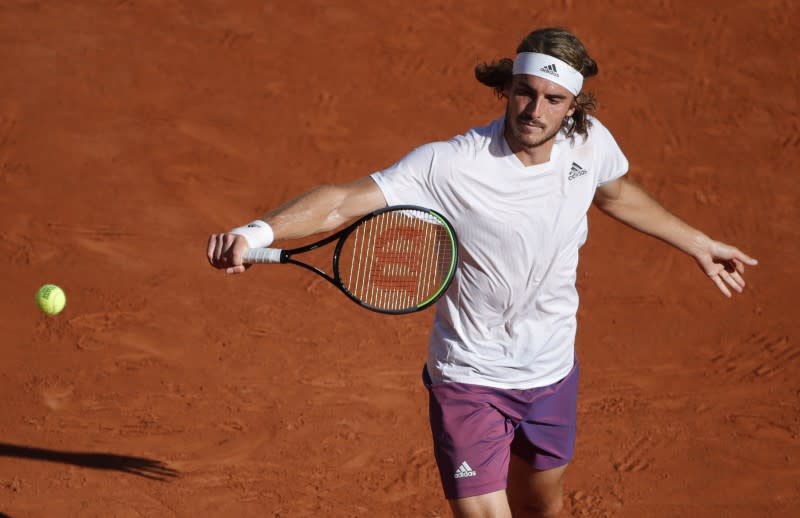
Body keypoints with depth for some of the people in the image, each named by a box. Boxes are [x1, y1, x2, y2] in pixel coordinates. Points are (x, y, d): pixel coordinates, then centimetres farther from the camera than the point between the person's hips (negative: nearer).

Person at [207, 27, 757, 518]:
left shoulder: (589, 142, -9)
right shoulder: (449, 165, -26)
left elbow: (617, 193, 15)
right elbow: (343, 201, -32)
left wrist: (698, 243, 26)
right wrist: (257, 230, -49)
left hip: (553, 373, 5)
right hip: (470, 379, -5)